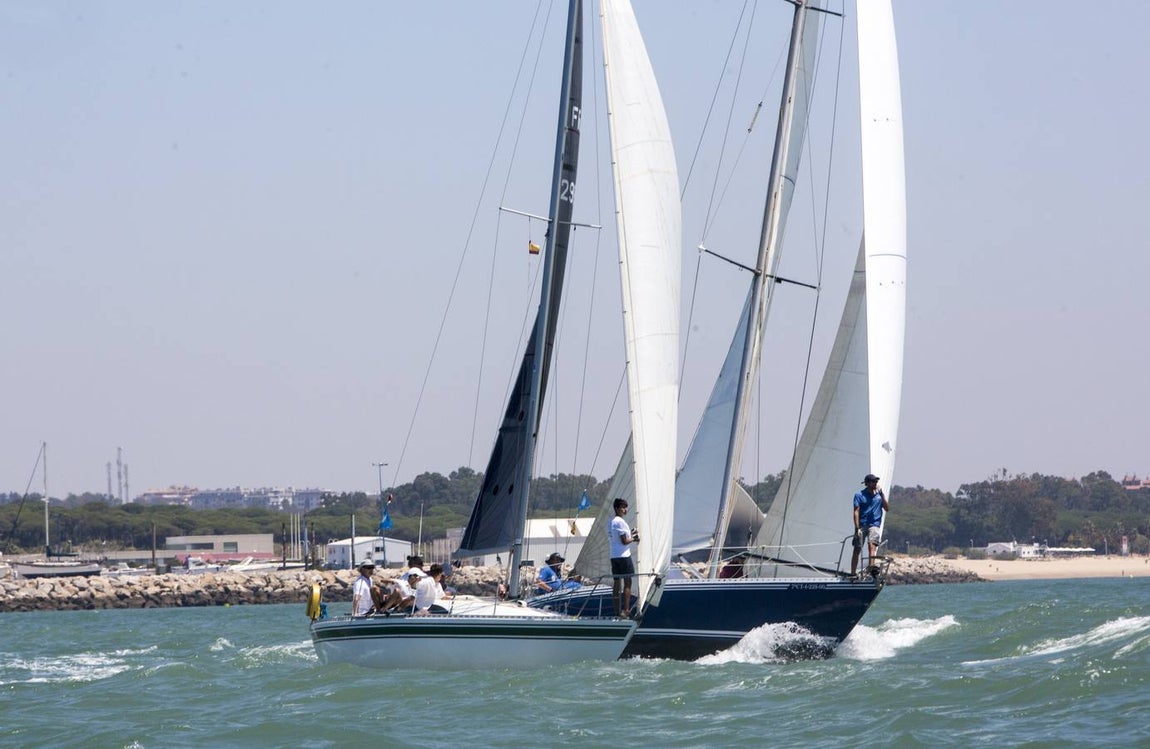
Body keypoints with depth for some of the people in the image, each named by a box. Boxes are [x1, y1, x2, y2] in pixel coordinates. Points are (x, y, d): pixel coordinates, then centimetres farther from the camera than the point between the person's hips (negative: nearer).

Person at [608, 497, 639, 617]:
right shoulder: (620, 522, -14)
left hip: (613, 556, 8)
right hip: (624, 556, -8)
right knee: (627, 583, -4)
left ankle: (617, 610, 10)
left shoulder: (611, 521, 14)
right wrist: (633, 539, 2)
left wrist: (630, 535, 13)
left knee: (616, 583, 9)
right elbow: (624, 541, -16)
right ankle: (626, 610, -7)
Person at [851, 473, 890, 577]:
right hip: (862, 525, -1)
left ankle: (872, 567, -41)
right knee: (857, 550, 2)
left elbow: (887, 508, 6)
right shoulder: (859, 495, 1)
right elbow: (856, 512, -4)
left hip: (874, 525, 1)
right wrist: (857, 528, -12)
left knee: (872, 545, -23)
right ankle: (853, 573, 8)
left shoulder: (879, 494, 12)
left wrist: (881, 495, -4)